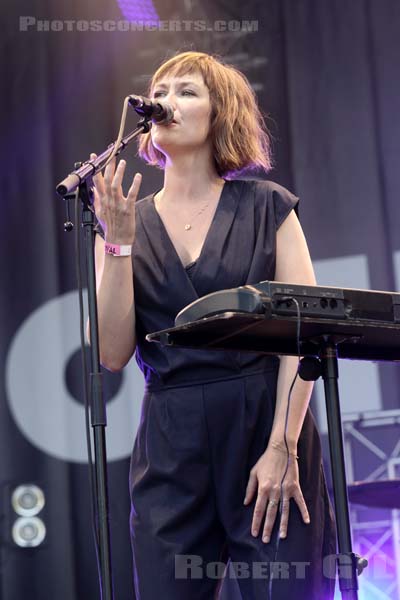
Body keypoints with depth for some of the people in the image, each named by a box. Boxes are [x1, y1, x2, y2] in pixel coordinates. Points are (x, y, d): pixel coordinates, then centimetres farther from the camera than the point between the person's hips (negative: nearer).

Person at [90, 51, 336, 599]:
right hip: (171, 448, 2)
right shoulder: (129, 225, 11)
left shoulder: (267, 207, 6)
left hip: (264, 426, -2)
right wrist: (119, 243, -7)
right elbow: (113, 353, 1)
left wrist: (282, 446, -13)